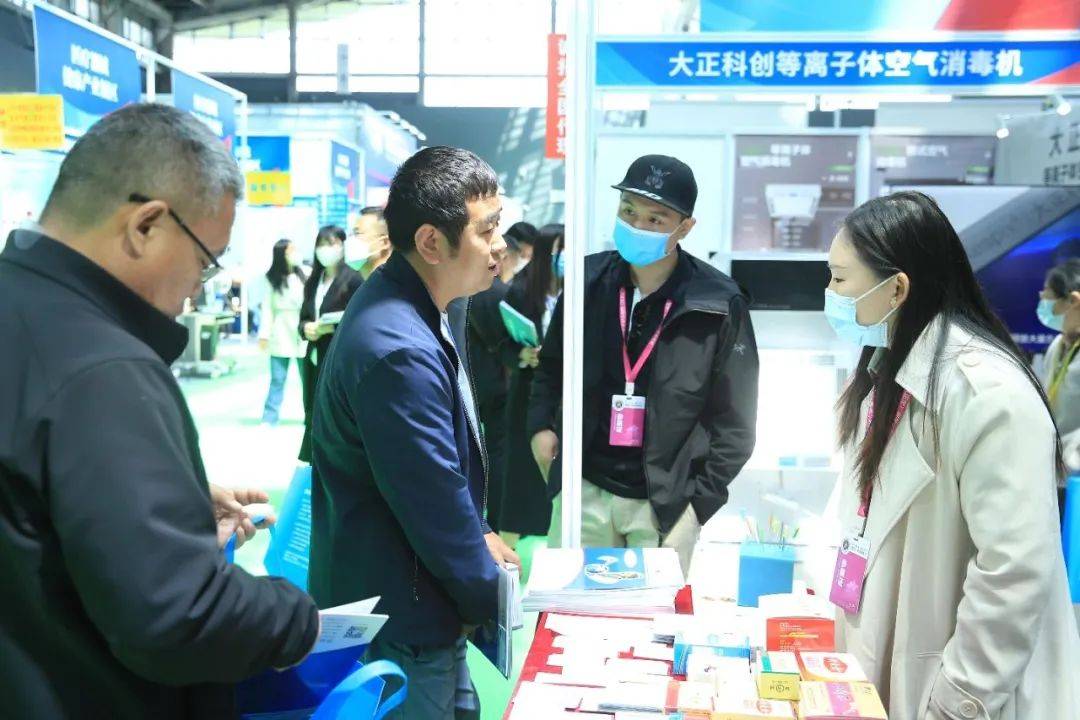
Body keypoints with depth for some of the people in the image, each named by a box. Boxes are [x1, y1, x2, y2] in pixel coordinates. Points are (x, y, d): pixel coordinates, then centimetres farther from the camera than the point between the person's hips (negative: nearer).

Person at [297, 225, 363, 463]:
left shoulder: (353, 279, -7)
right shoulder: (312, 282, 15)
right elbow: (303, 317, 17)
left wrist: (328, 328, -18)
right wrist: (306, 328, -5)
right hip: (315, 357, 7)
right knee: (314, 413, 10)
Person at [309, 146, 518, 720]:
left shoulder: (437, 305, 0)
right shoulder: (397, 351, -31)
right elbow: (435, 508, -25)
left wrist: (478, 534, 12)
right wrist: (497, 601, -9)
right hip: (397, 620, -9)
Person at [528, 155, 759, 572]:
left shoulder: (718, 305, -10)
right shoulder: (589, 280, 0)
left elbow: (734, 421, -4)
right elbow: (552, 365, 16)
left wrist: (699, 500, -7)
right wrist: (541, 424, 1)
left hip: (666, 502, -3)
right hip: (584, 490, 3)